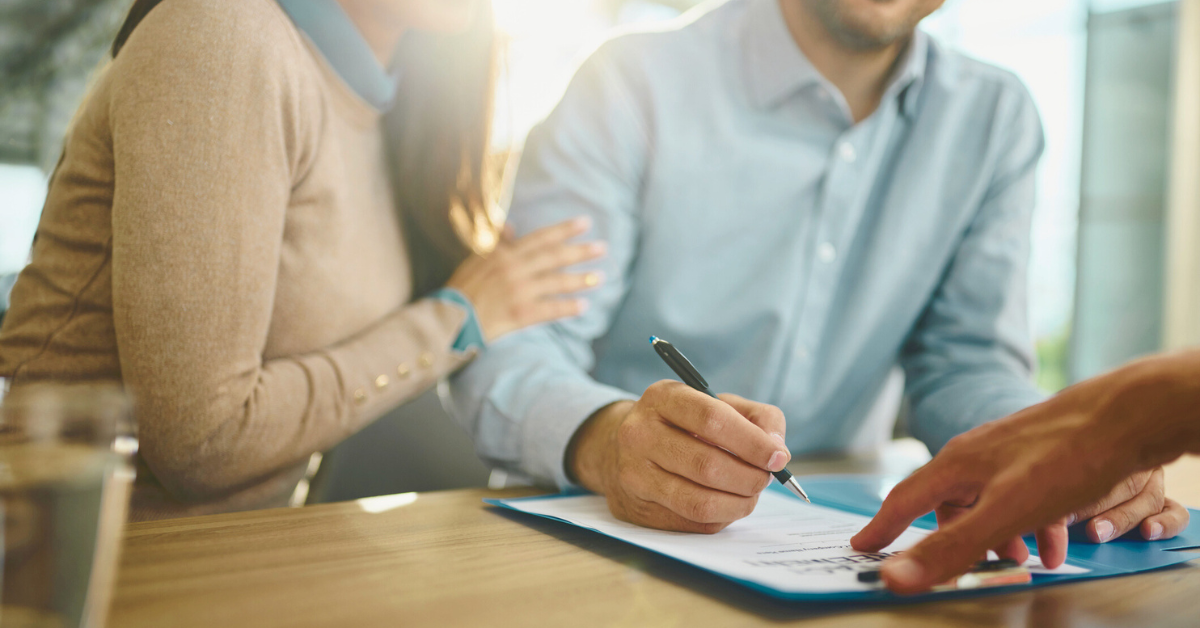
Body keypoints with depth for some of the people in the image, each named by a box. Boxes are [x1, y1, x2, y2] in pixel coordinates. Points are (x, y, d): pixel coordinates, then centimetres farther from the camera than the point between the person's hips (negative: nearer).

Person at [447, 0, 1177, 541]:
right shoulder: (639, 82, -10)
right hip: (608, 535, -1)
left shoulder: (997, 118, 4)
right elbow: (507, 348, -15)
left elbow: (965, 362, 6)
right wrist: (606, 440, -37)